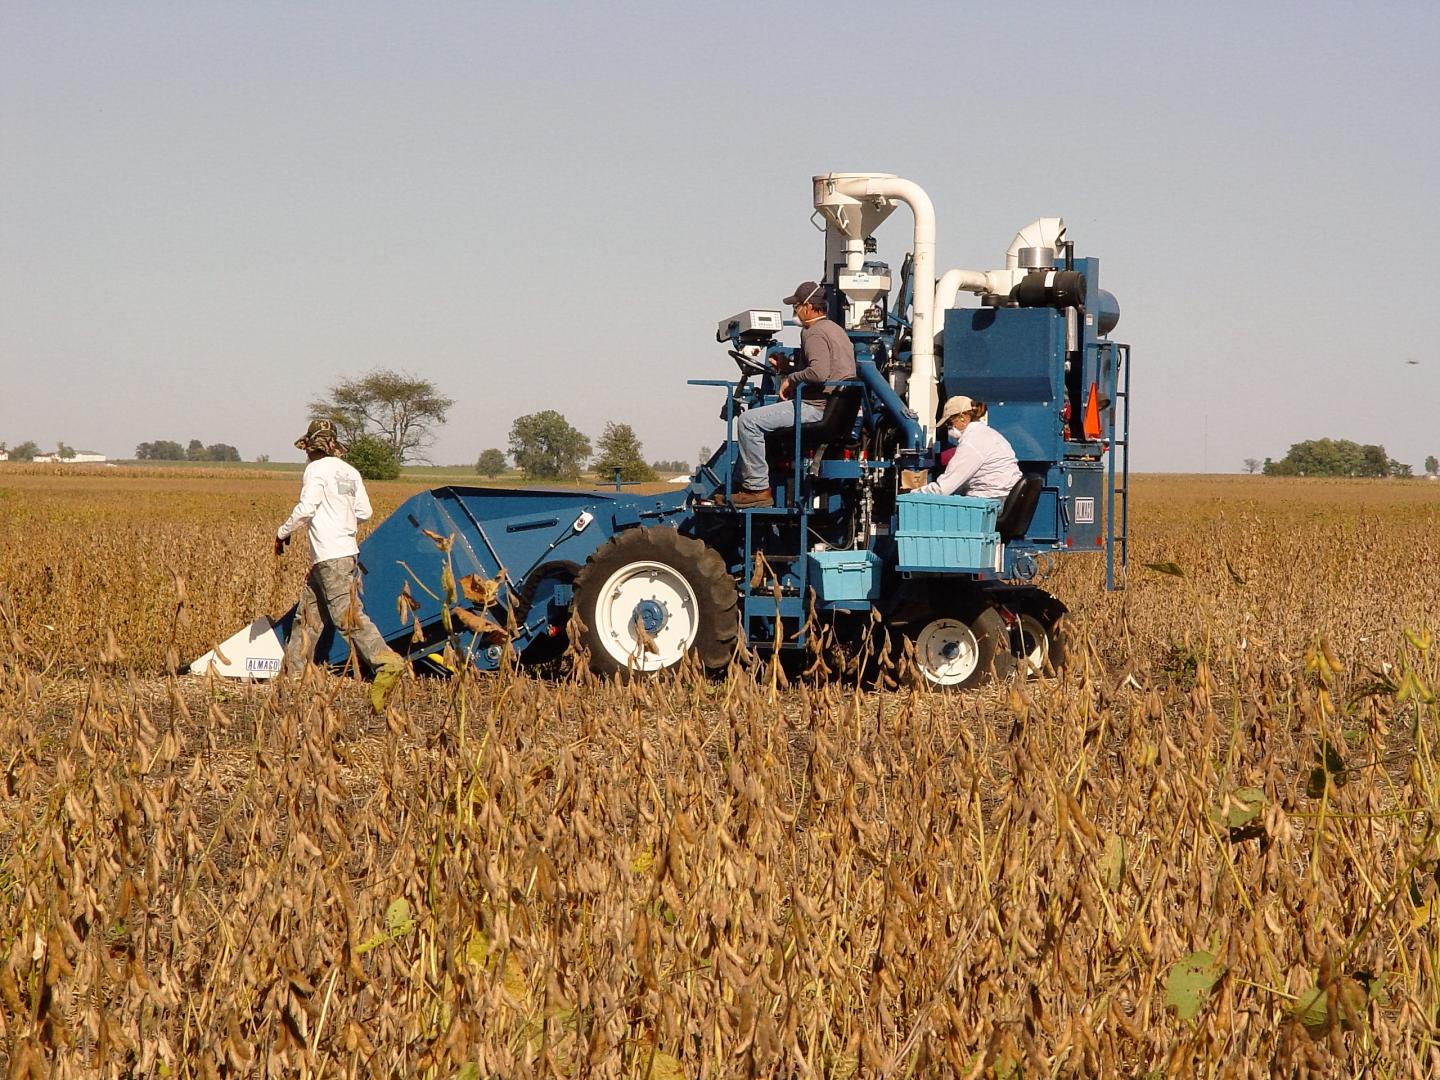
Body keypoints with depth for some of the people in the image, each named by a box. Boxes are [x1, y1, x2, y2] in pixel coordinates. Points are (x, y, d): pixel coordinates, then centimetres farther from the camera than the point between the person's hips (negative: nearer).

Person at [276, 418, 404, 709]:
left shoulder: (317, 469, -9)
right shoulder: (350, 472, 14)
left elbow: (305, 509, -15)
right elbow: (364, 512, 13)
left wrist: (282, 533, -1)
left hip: (331, 556, -9)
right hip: (345, 549, 9)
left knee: (347, 615, -15)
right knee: (307, 615, 14)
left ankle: (387, 663, -25)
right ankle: (294, 673, 18)